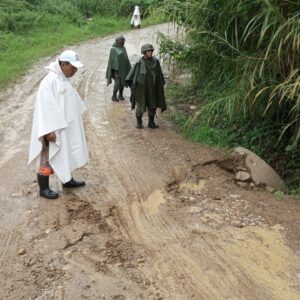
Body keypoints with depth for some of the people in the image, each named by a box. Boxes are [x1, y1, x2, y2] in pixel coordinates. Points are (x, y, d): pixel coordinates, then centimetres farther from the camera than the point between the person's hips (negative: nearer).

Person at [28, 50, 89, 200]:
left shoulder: (64, 79, 7)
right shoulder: (50, 81, -22)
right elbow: (45, 106, -25)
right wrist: (49, 130, -26)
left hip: (66, 126, 9)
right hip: (54, 129, -9)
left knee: (65, 154, 20)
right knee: (49, 157, 2)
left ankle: (67, 180, 36)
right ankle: (43, 188, 13)